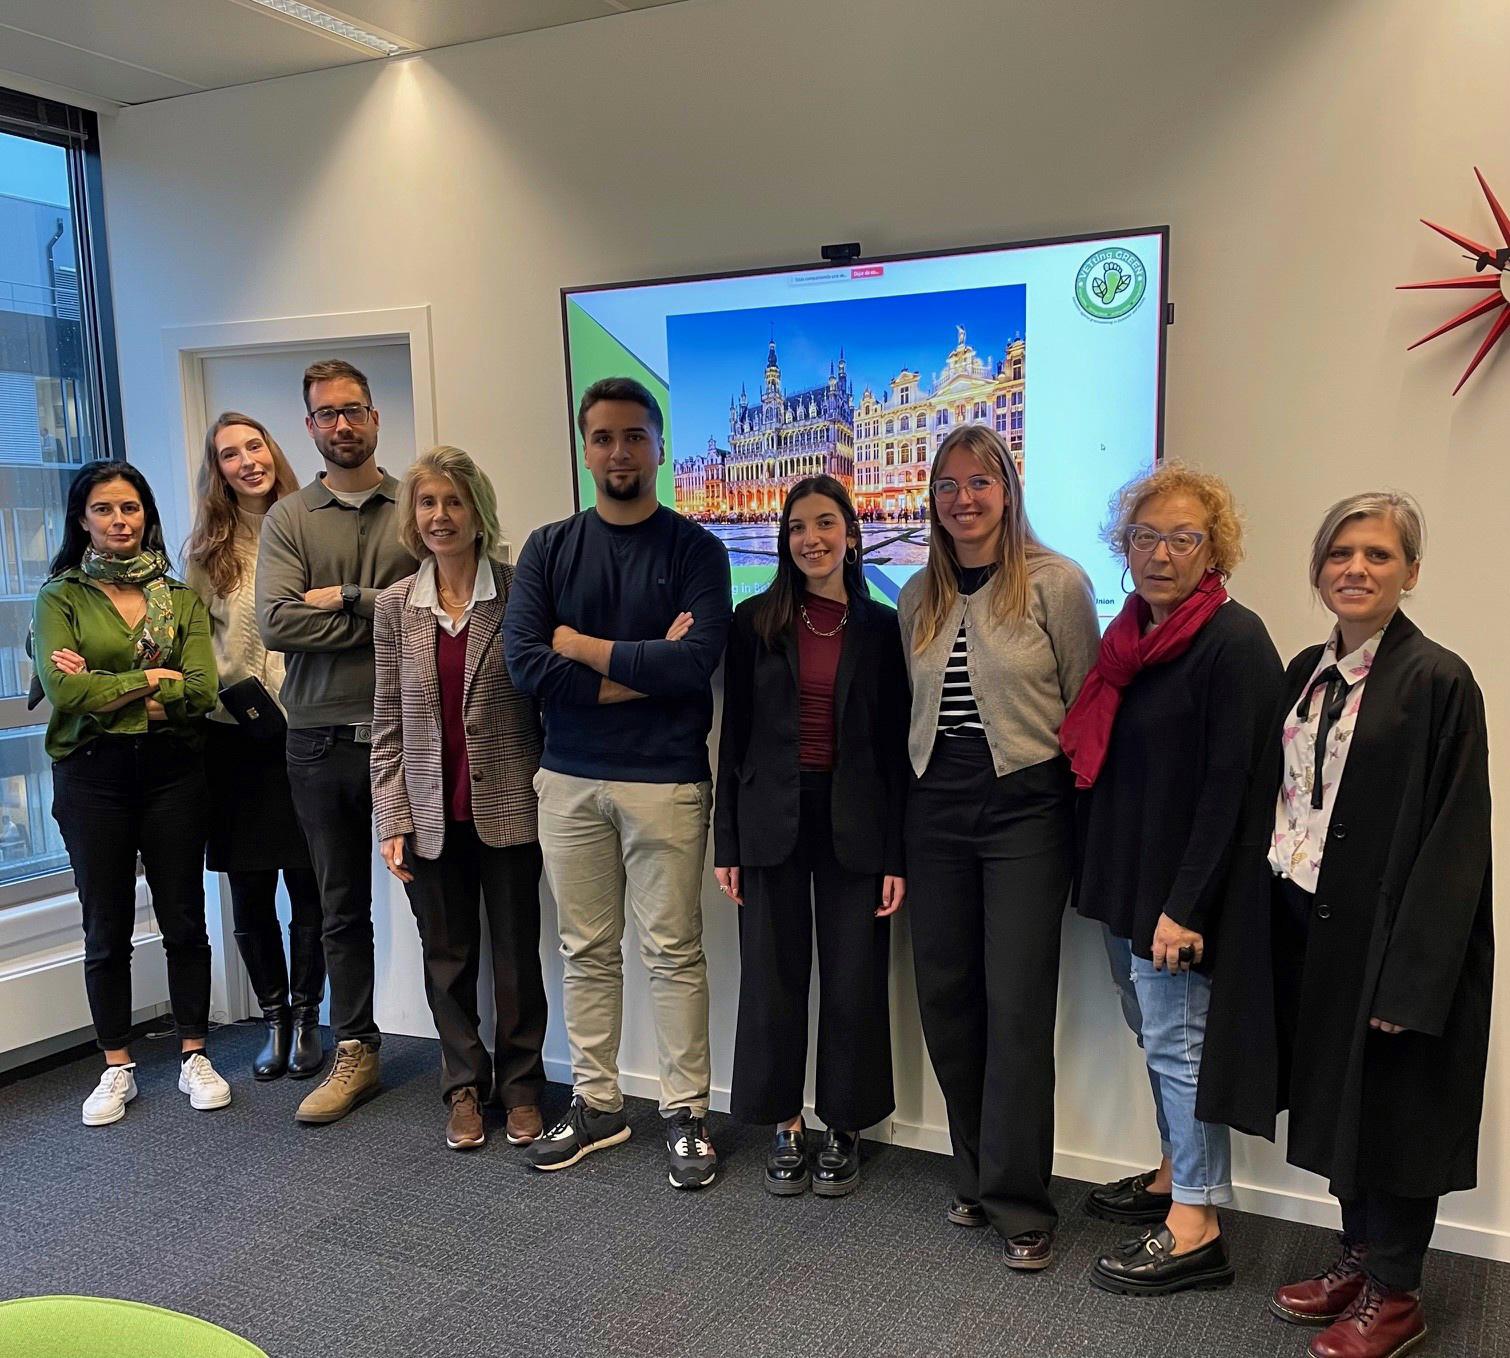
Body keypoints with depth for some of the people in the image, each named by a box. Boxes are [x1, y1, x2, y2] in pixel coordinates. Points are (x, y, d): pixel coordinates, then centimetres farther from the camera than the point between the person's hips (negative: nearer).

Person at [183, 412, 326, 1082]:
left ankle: (306, 1019, 20)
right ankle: (274, 1021, 24)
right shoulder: (205, 552, 8)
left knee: (308, 886, 3)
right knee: (249, 892, 8)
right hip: (232, 736, 2)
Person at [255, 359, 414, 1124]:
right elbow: (275, 624, -9)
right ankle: (355, 1053, 25)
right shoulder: (288, 518, 5)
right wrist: (385, 613, -11)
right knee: (340, 905, 12)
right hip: (321, 739, 2)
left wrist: (345, 597, -11)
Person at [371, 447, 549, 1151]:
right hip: (431, 816, 2)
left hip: (508, 809, -2)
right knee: (447, 958, 12)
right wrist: (391, 821, 1)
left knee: (516, 954, 8)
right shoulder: (395, 605, 3)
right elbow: (388, 723, 5)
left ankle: (520, 1085, 26)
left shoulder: (517, 592, -5)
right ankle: (464, 1086, 29)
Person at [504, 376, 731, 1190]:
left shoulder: (694, 549, -1)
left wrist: (582, 646, -8)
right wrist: (645, 669, -11)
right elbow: (525, 664, -8)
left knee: (673, 951, 4)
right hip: (569, 780, 3)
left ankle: (686, 1113, 17)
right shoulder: (548, 549, 5)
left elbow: (695, 663, -16)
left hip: (666, 781, -3)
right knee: (586, 951, 12)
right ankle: (596, 1103, 27)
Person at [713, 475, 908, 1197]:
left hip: (854, 824, 0)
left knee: (854, 981, 5)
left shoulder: (881, 628, 2)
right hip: (773, 819, 1)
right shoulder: (756, 622, 3)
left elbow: (896, 747, 1)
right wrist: (727, 844, 0)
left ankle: (843, 1129, 23)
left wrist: (896, 854, -3)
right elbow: (734, 737, 3)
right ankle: (785, 1125, 24)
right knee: (773, 978, 7)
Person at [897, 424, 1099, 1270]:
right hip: (937, 810, 5)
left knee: (1017, 1005, -3)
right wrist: (903, 818, 12)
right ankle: (978, 1174, 28)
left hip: (1025, 808, -5)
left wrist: (1090, 823, -3)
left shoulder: (1056, 583, -6)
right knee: (945, 995, 9)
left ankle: (1019, 1202, 12)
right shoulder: (920, 596, 10)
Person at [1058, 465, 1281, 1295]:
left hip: (1179, 886, -8)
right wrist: (1103, 874, 14)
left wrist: (1185, 904, -21)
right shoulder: (1132, 635, 10)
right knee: (1153, 1030, 17)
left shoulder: (1234, 642, -14)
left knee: (1177, 1039, -1)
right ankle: (1176, 1176, 33)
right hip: (1123, 874, 8)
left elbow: (1231, 783, -19)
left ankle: (1196, 1227, 10)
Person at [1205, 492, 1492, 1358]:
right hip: (1308, 928, 7)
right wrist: (1265, 918, 6)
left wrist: (1410, 977, -19)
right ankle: (1359, 1258, 35)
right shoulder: (1307, 672, 8)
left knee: (1388, 1106, 7)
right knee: (1334, 1097, 16)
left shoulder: (1437, 682, -13)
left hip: (1386, 932, -6)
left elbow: (1454, 840, -16)